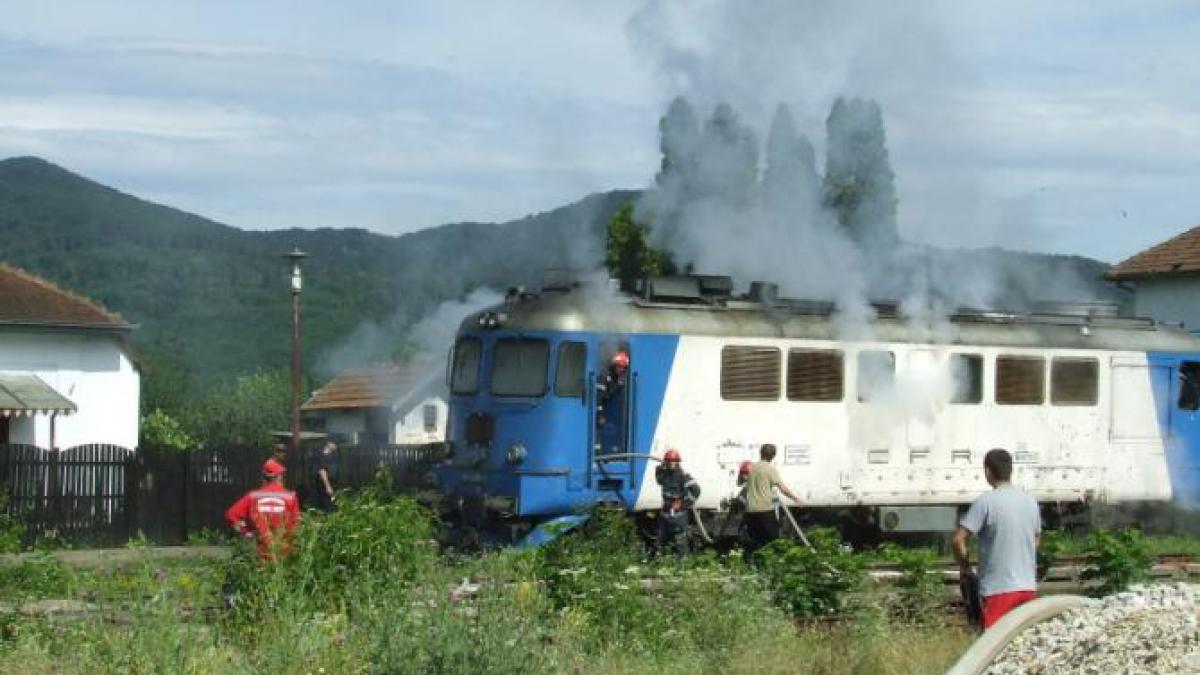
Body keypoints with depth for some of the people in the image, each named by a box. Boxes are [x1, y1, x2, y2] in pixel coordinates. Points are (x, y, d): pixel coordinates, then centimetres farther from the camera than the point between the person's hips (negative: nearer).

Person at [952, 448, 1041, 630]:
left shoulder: (986, 501, -11)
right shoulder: (1030, 501, 8)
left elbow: (958, 539, -13)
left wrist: (964, 567, 3)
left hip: (998, 588, -6)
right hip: (1028, 586, 6)